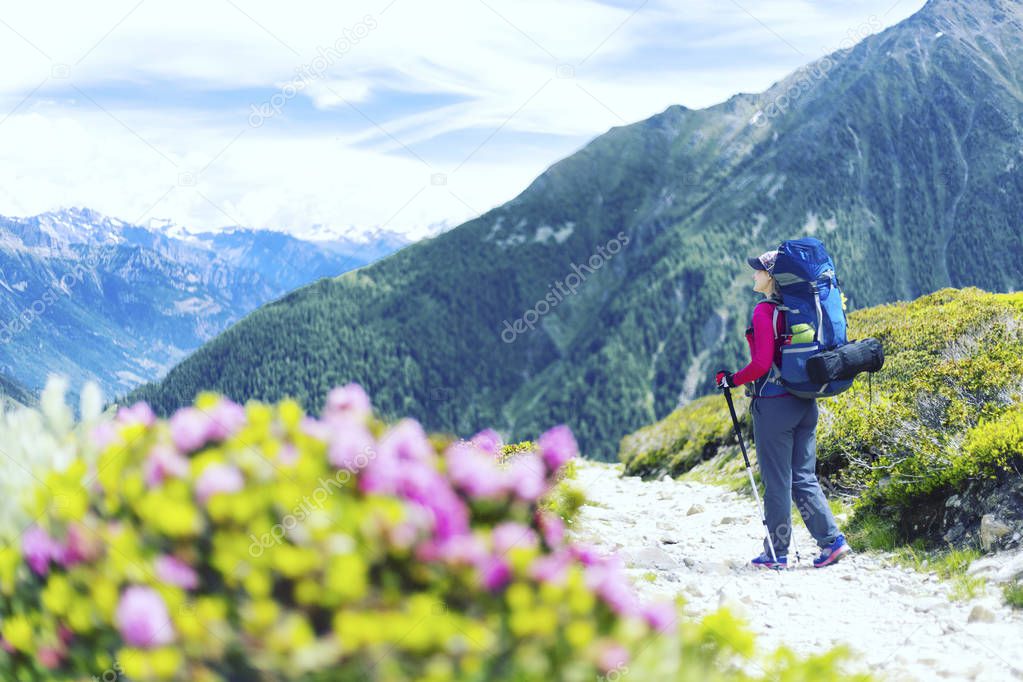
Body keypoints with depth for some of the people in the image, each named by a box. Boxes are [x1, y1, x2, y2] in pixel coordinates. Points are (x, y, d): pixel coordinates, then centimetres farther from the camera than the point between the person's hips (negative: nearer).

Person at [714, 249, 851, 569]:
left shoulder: (764, 311, -13)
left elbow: (761, 364, -18)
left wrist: (732, 380, -4)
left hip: (774, 404, -7)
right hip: (806, 403, 7)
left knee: (777, 481, 1)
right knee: (804, 478, 13)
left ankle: (777, 553, 9)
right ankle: (832, 539, 4)